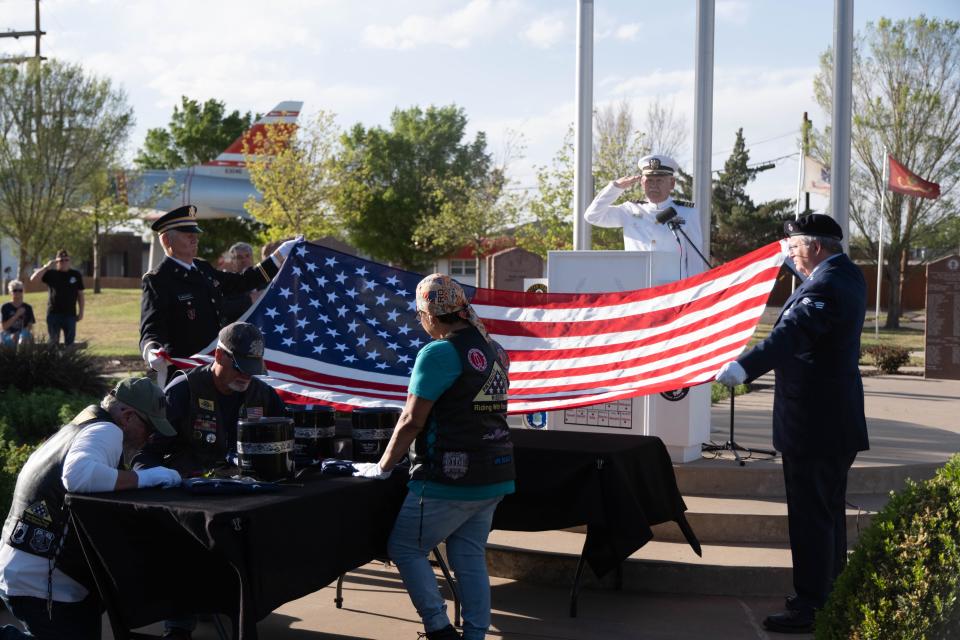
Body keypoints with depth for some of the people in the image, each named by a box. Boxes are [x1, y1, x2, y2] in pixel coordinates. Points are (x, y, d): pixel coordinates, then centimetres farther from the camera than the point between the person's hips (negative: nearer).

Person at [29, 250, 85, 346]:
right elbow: (33, 278, -9)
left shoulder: (76, 275, 6)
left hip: (70, 314, 1)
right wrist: (47, 266, -15)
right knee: (53, 343, 2)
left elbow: (80, 294, 10)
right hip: (54, 314, -1)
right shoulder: (51, 274, 3)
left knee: (69, 343, 4)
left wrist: (81, 312, 4)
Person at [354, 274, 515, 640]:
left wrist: (383, 467, -3)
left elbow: (412, 420, -13)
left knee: (404, 548, 7)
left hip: (450, 482, -8)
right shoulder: (494, 351, 9)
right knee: (470, 558, 13)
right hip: (495, 476, 8)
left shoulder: (439, 353, -15)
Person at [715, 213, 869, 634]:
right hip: (838, 419, 11)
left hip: (813, 422, -11)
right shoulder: (846, 274, 10)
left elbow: (791, 334, -39)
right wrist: (801, 267, 27)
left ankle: (809, 608, 0)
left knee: (810, 516, -5)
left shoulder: (825, 287, -22)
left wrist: (742, 368, -49)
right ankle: (829, 592, 32)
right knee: (829, 510, 20)